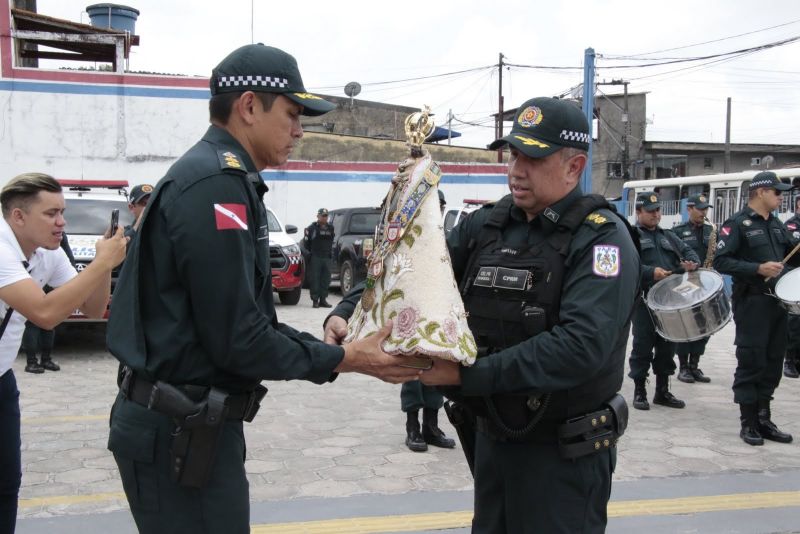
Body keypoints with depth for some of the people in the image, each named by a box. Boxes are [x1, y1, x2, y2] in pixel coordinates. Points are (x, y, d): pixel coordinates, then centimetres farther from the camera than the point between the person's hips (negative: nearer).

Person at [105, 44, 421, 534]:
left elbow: (249, 318, 13)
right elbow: (238, 339, -22)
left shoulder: (216, 177, 14)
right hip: (181, 432, -10)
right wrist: (344, 359, -11)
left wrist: (332, 350, 5)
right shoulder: (217, 184, -19)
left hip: (189, 423, 10)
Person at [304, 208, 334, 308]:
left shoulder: (330, 228, 15)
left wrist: (331, 252, 14)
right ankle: (315, 300, -1)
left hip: (327, 257, 5)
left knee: (325, 279, 4)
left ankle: (323, 299, 10)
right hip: (315, 257, -5)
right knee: (314, 279, -5)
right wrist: (310, 252, -1)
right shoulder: (312, 228, 0)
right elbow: (306, 241, 0)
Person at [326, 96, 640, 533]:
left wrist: (466, 374, -32)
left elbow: (580, 346, -29)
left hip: (564, 455, -6)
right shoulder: (486, 225, 3)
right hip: (491, 438, 6)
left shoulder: (601, 239, -16)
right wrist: (348, 312, -17)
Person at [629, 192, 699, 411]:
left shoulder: (668, 236, 22)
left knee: (667, 345, 10)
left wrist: (691, 262, -9)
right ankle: (639, 391, 7)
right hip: (644, 299, -6)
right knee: (642, 345, -2)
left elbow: (688, 251, 15)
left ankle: (663, 391, 21)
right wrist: (651, 272, -27)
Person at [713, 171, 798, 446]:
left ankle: (764, 418, 22)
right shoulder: (737, 224, -9)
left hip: (777, 301, 7)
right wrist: (758, 269, -23)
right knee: (751, 362, -2)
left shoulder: (776, 224, 14)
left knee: (772, 362, 11)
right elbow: (721, 261, -17)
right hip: (751, 303, -7)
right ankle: (748, 423, 8)